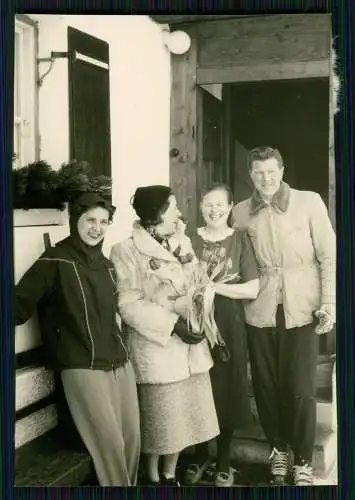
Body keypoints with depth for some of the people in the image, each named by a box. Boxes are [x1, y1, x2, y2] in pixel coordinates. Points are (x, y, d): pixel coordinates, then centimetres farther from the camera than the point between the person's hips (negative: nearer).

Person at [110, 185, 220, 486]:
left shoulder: (183, 242, 7)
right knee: (159, 418, 6)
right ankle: (153, 477, 28)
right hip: (156, 346, -6)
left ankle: (170, 475, 32)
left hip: (191, 343, 6)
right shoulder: (127, 251, -13)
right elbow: (129, 304, -16)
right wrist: (174, 324, -21)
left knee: (185, 414, 13)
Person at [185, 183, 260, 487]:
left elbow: (252, 289, -8)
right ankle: (201, 456, 28)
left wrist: (213, 286, -16)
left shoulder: (240, 240, -2)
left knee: (226, 390, 6)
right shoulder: (190, 239, 3)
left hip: (228, 325, -1)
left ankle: (223, 462, 24)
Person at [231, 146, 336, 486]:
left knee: (300, 390, -1)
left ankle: (303, 461, 19)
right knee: (266, 386, 10)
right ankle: (278, 448, 32)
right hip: (259, 311, 2)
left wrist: (329, 303, -6)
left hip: (301, 309, -2)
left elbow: (329, 255, -2)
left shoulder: (309, 202, -3)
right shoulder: (240, 212, 4)